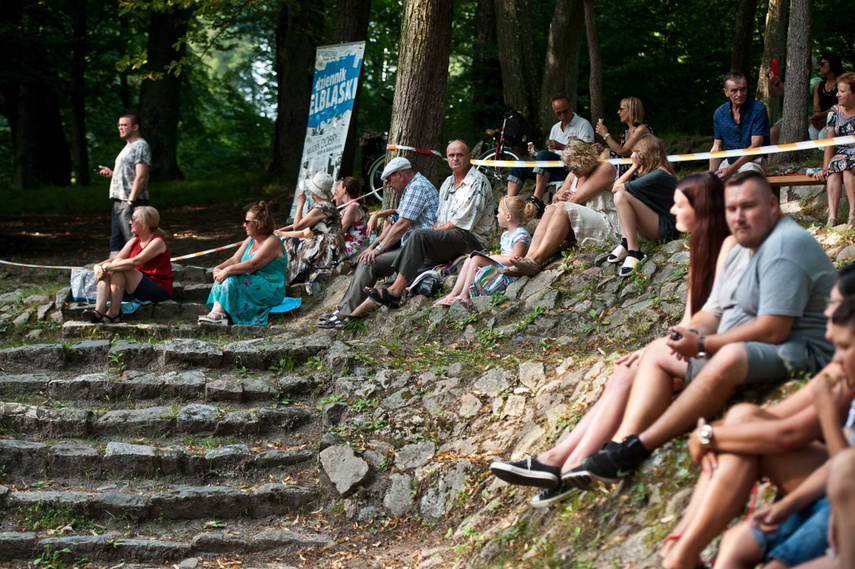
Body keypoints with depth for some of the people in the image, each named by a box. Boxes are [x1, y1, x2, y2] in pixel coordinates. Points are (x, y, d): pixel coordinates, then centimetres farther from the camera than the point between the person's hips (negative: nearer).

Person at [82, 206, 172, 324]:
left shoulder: (158, 242, -11)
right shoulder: (134, 242, 16)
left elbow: (134, 262, -25)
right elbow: (115, 259, 6)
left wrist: (107, 267, -25)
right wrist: (99, 266, -15)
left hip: (160, 290, -8)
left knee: (118, 265, -23)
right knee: (104, 273, -10)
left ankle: (114, 314, -27)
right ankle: (98, 311, -31)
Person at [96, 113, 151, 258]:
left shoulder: (141, 146, -8)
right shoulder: (128, 146, 22)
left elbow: (140, 177, -16)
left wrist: (131, 201, -21)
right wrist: (111, 173, 11)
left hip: (132, 203, -10)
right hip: (119, 202, 10)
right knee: (116, 241, 9)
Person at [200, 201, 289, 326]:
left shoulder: (272, 242, -15)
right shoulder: (250, 240, 15)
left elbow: (253, 264, -26)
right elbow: (235, 260, 9)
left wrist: (227, 270, -28)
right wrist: (218, 268, -11)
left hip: (271, 291, -9)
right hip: (252, 284, 9)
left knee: (232, 279, -27)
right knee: (222, 276, -8)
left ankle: (219, 312, -28)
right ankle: (216, 309, -27)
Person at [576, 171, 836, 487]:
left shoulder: (785, 245, -16)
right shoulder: (740, 251, 16)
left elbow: (772, 331, -24)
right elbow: (712, 314, 17)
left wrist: (701, 344, -17)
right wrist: (690, 333, -8)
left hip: (794, 355, -11)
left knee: (730, 357, -39)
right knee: (656, 357, 8)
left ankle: (637, 448, -36)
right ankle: (622, 442, -17)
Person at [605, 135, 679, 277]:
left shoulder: (659, 175, -19)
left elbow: (616, 188, -16)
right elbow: (617, 187, 16)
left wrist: (634, 166, -6)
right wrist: (636, 167, 12)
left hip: (666, 230, -10)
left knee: (621, 196, -23)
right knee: (621, 194, 6)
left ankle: (633, 252, -26)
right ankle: (625, 243, -6)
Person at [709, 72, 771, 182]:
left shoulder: (758, 109, -6)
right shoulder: (719, 113, 10)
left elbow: (755, 146, -12)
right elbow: (717, 148, 11)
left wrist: (732, 169, -23)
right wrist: (711, 172, -9)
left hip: (753, 161, -4)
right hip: (728, 160, 4)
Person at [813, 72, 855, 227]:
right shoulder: (834, 112, 9)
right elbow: (829, 145, 6)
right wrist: (824, 169, -9)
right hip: (840, 154, 3)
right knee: (834, 167, -31)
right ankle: (832, 216, -44)